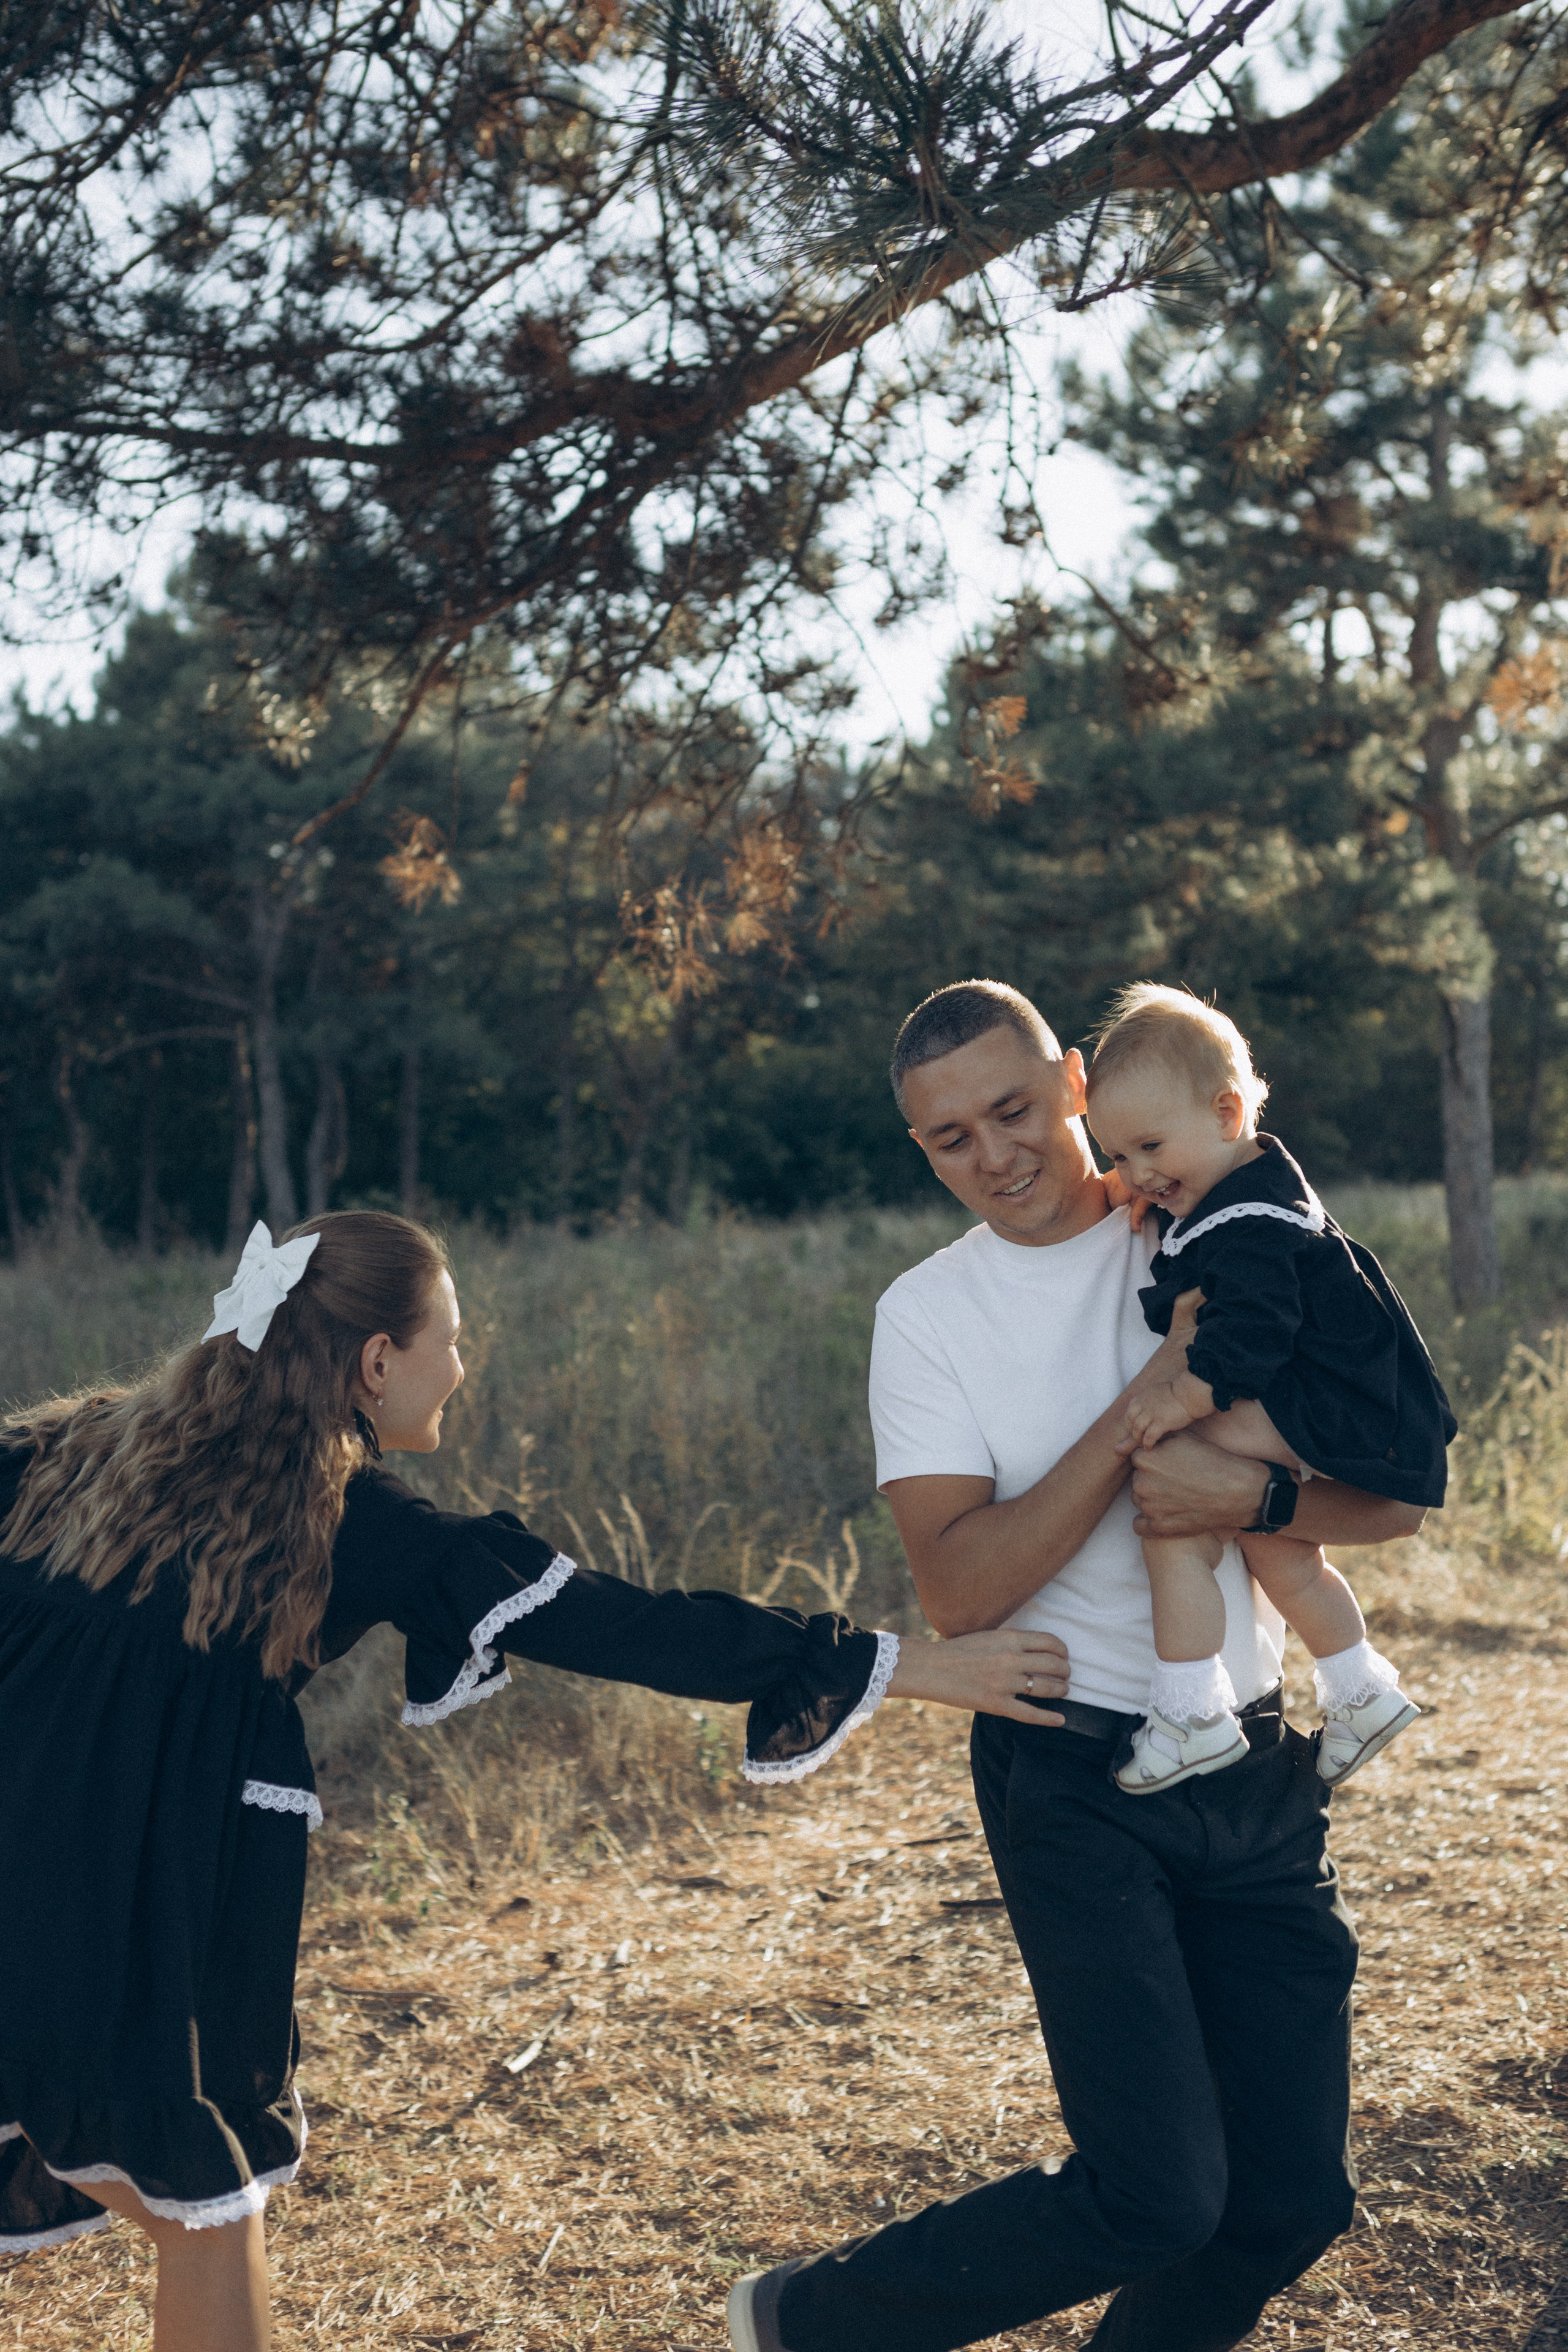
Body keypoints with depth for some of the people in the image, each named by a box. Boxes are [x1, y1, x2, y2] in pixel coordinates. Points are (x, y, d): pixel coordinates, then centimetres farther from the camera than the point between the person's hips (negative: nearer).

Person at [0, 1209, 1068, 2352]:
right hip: (152, 1908, -5)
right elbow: (631, 1631, -10)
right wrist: (923, 1666, -8)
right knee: (211, 2211, 17)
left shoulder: (94, 1440, 7)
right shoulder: (364, 1528, -9)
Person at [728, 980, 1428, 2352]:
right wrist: (1144, 1405, -20)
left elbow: (1401, 1496, -1)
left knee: (1296, 2198, 7)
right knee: (1159, 2195, -9)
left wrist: (1250, 1494, -22)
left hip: (1258, 1768, 4)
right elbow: (957, 1591, -14)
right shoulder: (930, 1315, -3)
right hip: (1078, 1781, -3)